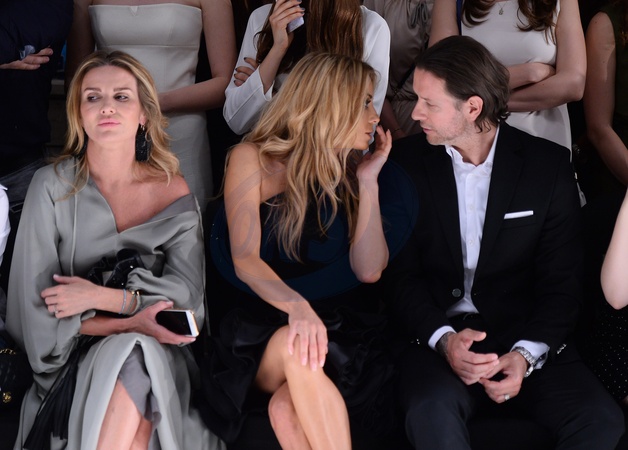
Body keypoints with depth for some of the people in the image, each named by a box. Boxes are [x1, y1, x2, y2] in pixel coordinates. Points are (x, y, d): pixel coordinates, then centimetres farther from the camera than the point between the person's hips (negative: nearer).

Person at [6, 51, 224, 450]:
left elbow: (187, 290, -3)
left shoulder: (173, 192, 3)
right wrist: (131, 323, -16)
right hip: (73, 357, -1)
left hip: (159, 358, 2)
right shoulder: (53, 186, -4)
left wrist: (102, 297, -16)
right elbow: (34, 311, -7)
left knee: (135, 358, -31)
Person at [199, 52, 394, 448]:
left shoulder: (350, 171, 6)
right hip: (256, 325, -1)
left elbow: (369, 270, -2)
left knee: (289, 410, -33)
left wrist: (368, 182, -7)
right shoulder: (254, 159, -2)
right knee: (294, 344, -38)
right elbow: (245, 260, -14)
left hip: (333, 325, 1)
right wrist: (295, 306, -33)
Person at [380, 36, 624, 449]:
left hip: (526, 339, 2)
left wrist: (526, 354, -17)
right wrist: (443, 338, -18)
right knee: (431, 412, -35)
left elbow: (562, 283, 0)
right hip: (437, 335, -1)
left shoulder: (548, 165, 0)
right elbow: (401, 274, 0)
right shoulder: (406, 164, 1)